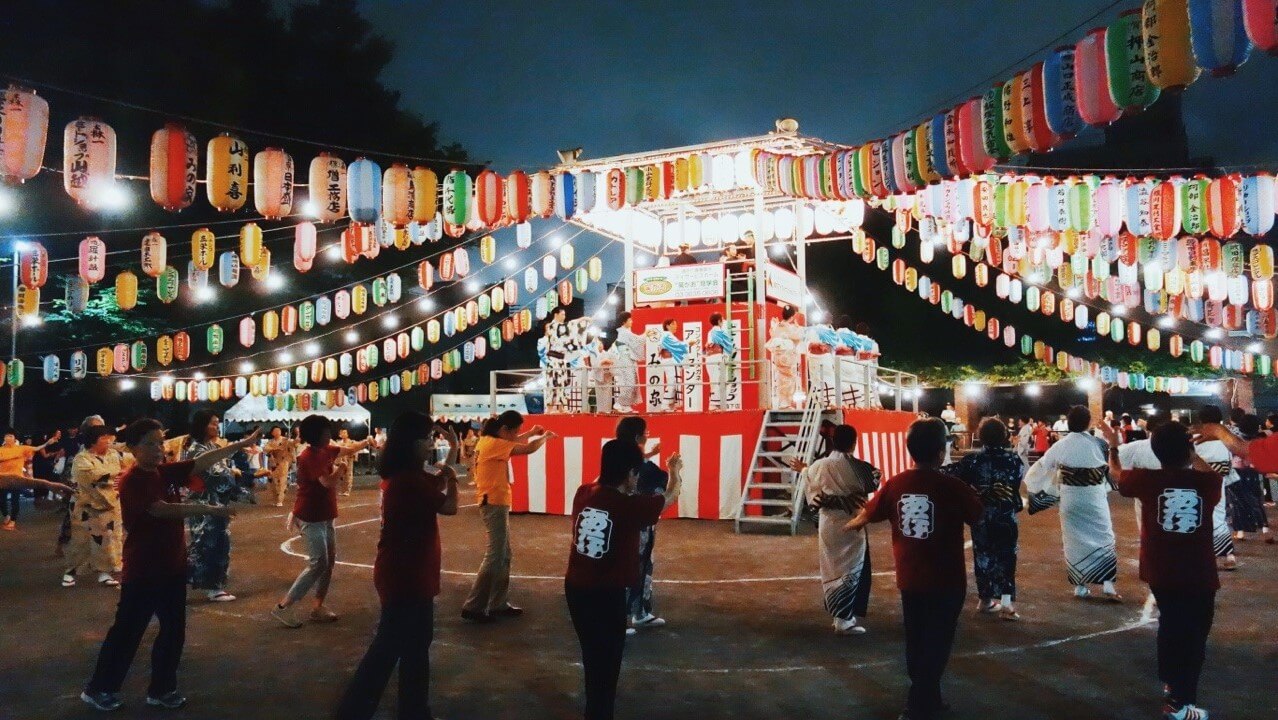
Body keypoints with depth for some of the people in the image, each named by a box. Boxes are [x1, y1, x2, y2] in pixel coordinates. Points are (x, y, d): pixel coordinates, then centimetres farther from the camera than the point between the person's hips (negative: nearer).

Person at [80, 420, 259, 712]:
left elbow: (204, 460, 2)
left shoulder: (166, 472, 5)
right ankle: (99, 689, 23)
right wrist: (208, 509, -34)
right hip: (143, 571, -7)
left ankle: (161, 690, 25)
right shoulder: (132, 482, -18)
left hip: (173, 566, 8)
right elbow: (163, 510, -30)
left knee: (173, 631, 13)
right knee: (127, 631, 5)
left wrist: (243, 443, -4)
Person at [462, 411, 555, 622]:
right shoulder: (494, 444, -18)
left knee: (504, 555, 14)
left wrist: (531, 433, 16)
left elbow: (511, 442, 27)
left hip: (495, 503, 10)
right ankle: (473, 607, -3)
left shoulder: (488, 440, 9)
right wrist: (545, 437, -4)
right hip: (494, 504, -10)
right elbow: (528, 449, -21)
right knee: (495, 556, -7)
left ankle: (499, 604, 20)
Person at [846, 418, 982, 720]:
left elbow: (867, 515, 9)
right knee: (936, 643, 8)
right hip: (946, 581, -4)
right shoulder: (954, 487, -16)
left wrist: (851, 525, 30)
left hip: (909, 579, 4)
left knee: (916, 640, 19)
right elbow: (979, 516, 2)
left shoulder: (895, 484, -6)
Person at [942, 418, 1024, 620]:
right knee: (1006, 557, 5)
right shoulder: (1013, 458, -6)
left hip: (981, 517, 0)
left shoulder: (973, 459, -10)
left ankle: (986, 599, 23)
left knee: (983, 556, 13)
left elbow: (952, 475, -10)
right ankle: (1006, 601, -6)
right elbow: (1022, 475, 14)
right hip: (1006, 516, 0)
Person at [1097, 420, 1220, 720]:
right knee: (1194, 636, 7)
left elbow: (1116, 472, 11)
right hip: (1199, 574, -2)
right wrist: (1191, 452, 25)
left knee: (1171, 626, 23)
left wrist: (1113, 445, 27)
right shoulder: (1207, 482, -10)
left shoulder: (1147, 480, -9)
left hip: (1161, 572, 2)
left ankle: (1172, 683, 39)